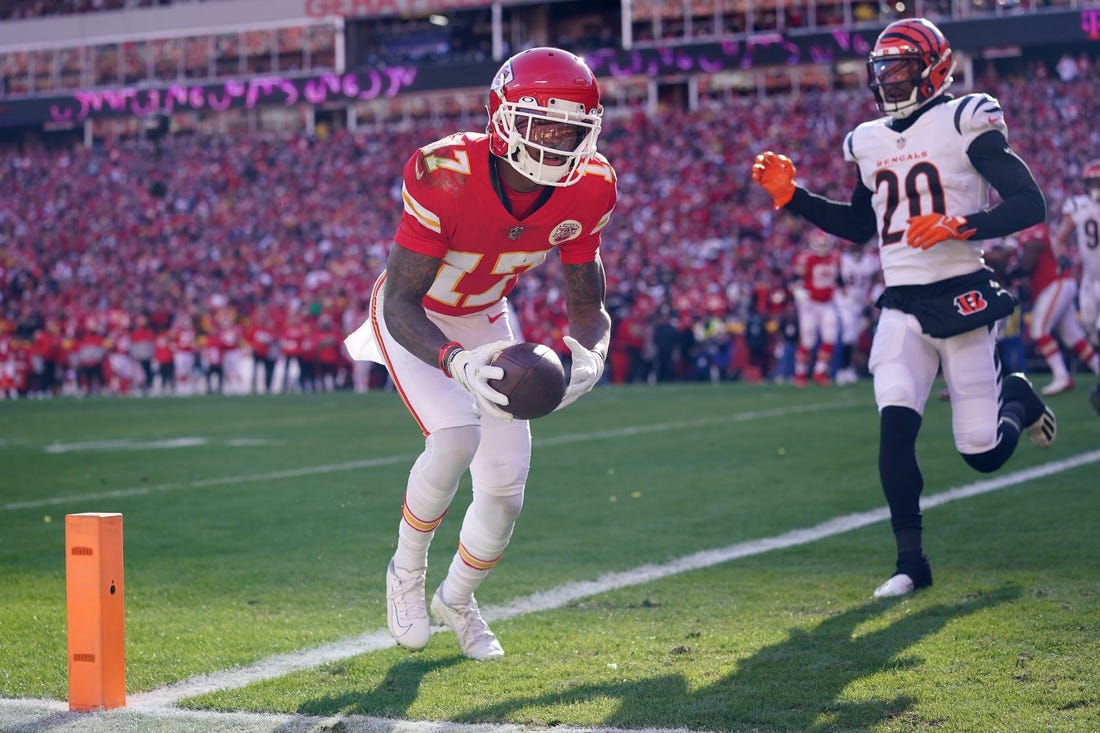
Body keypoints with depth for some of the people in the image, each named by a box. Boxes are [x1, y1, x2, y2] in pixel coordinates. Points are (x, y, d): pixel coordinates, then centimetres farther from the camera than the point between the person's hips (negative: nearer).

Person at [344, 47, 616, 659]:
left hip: (484, 317, 5)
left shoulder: (587, 190, -20)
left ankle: (458, 598, 30)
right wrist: (456, 362, -51)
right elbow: (402, 304, -32)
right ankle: (407, 573, 0)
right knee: (457, 435, -28)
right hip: (414, 319, -5)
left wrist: (590, 353, -30)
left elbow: (587, 302, -7)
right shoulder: (445, 177, -36)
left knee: (506, 483, 0)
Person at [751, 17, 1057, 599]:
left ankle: (1014, 395, 37)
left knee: (984, 456, 2)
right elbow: (858, 226, 24)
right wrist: (791, 197, 13)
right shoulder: (869, 142, 11)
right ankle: (910, 562, -2)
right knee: (895, 426, -15)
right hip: (901, 308, 4)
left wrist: (959, 226, -23)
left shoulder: (965, 124, -7)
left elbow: (1030, 204, -10)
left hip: (961, 298, -4)